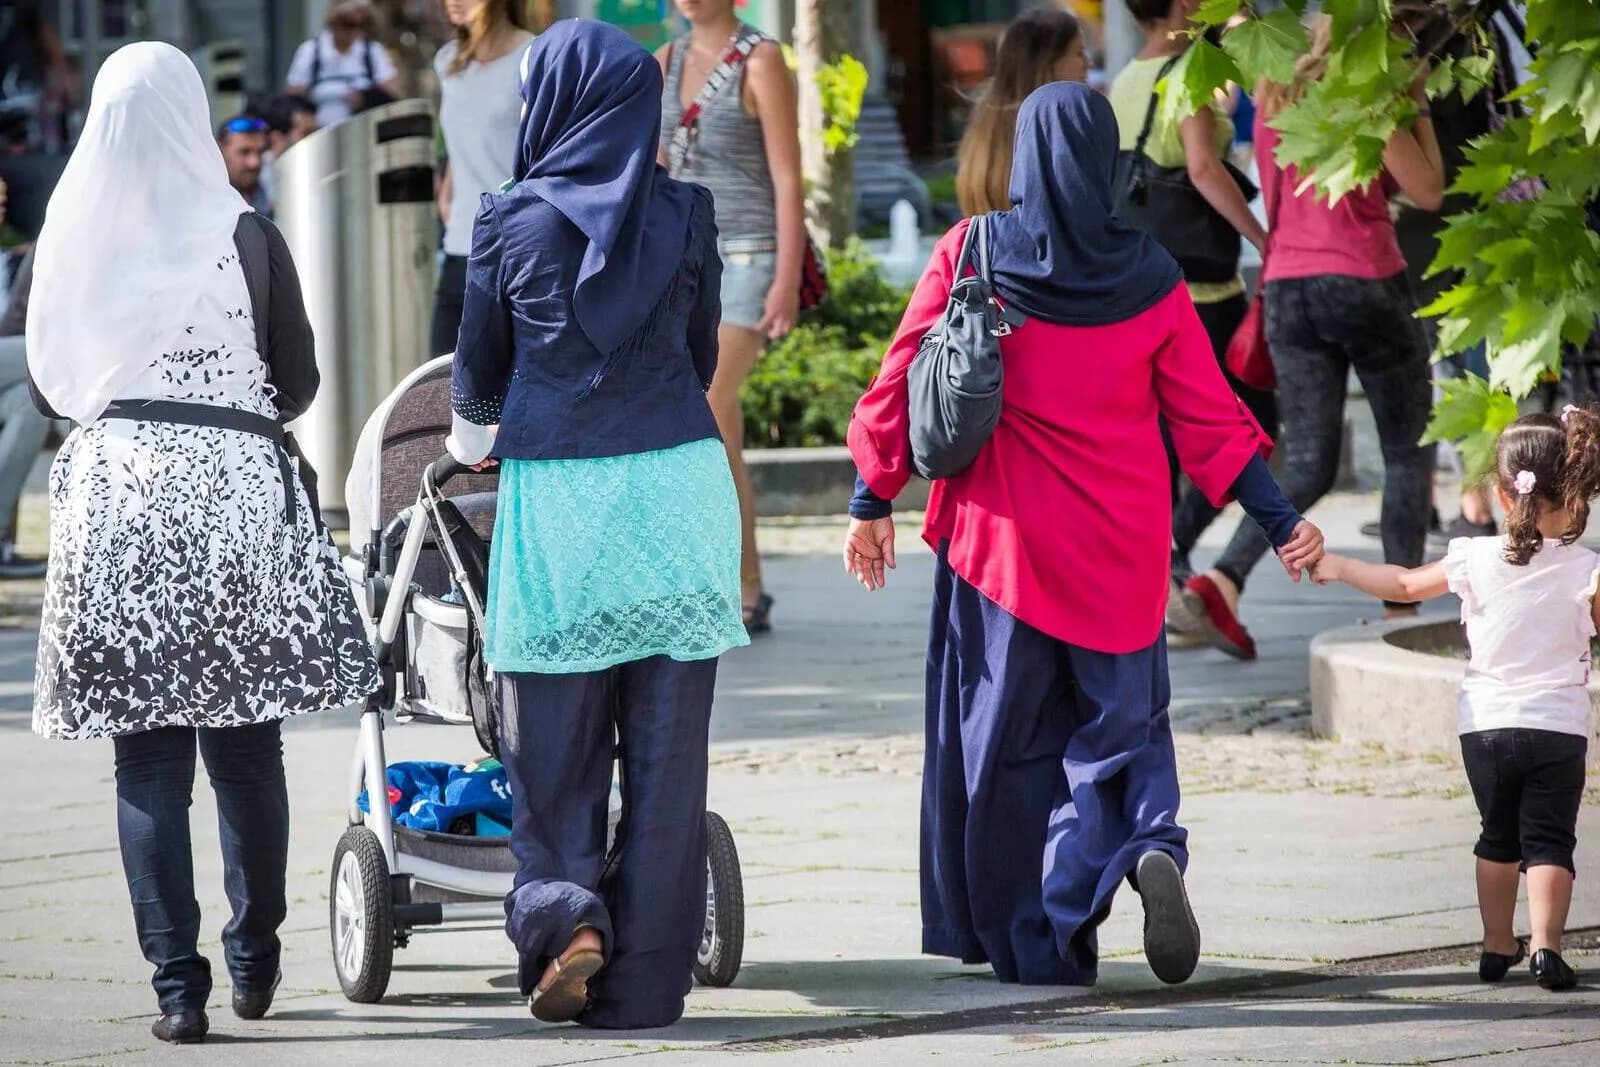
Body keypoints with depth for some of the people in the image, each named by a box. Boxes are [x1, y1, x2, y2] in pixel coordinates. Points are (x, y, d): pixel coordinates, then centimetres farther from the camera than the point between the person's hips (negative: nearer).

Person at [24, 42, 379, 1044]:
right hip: (237, 487, 0)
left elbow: (49, 384, 9)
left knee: (149, 761, 2)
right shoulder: (245, 236, -4)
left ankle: (179, 982, -3)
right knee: (246, 749, 13)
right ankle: (255, 960, 22)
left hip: (115, 496, 0)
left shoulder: (73, 239, 0)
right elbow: (299, 382, 3)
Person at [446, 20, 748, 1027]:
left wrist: (475, 443, 32)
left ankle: (563, 912, -11)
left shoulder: (511, 224, -3)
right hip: (678, 482, 2)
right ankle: (645, 975, 6)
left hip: (555, 492, -2)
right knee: (665, 747, 5)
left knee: (554, 740, 10)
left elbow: (478, 375, 10)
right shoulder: (684, 215, 2)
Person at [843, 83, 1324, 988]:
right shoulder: (1147, 276, -3)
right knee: (1123, 723, 11)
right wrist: (1280, 520, 6)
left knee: (1008, 742, 9)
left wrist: (873, 504, 7)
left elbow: (902, 386, -2)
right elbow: (1211, 418, 0)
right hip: (1120, 553, 1)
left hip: (1003, 539, -1)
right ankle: (1151, 846, -20)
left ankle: (1035, 943, 6)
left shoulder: (971, 256, -6)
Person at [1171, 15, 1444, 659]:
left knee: (1307, 466, 3)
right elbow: (1428, 191, -4)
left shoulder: (1276, 97, 12)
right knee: (1407, 453, 9)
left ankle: (1218, 586, -18)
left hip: (1287, 287, 5)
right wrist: (1418, 106, 6)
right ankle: (1401, 614, 3)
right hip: (1365, 284, -5)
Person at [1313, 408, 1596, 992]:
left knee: (1498, 838, 19)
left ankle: (1497, 945, 25)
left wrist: (1337, 567, 22)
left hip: (1486, 725, 2)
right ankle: (1546, 945, -15)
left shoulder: (1477, 560, -3)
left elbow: (1405, 585, 9)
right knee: (1549, 840, 0)